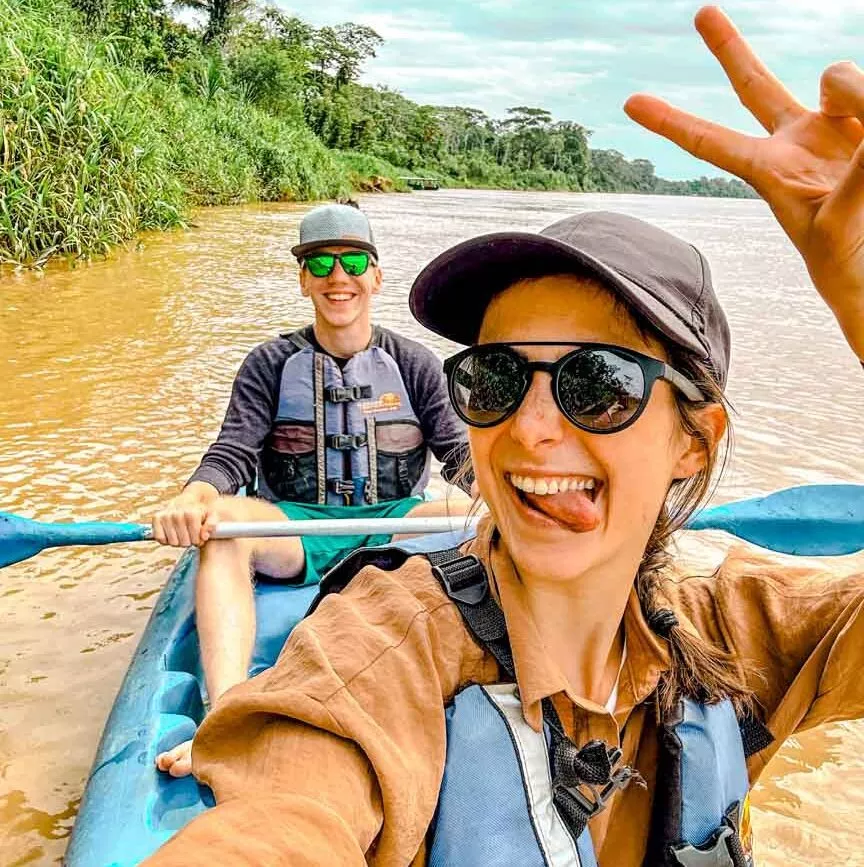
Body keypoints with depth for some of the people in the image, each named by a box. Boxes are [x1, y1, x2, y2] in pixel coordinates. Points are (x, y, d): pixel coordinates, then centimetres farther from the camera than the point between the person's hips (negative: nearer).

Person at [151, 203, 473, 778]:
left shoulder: (414, 365, 8)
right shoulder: (270, 365, 6)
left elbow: (458, 449, 0)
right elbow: (232, 454, -6)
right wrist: (192, 499, -30)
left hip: (391, 525, 1)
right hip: (294, 530, 0)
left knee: (478, 517, -29)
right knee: (223, 521, -33)